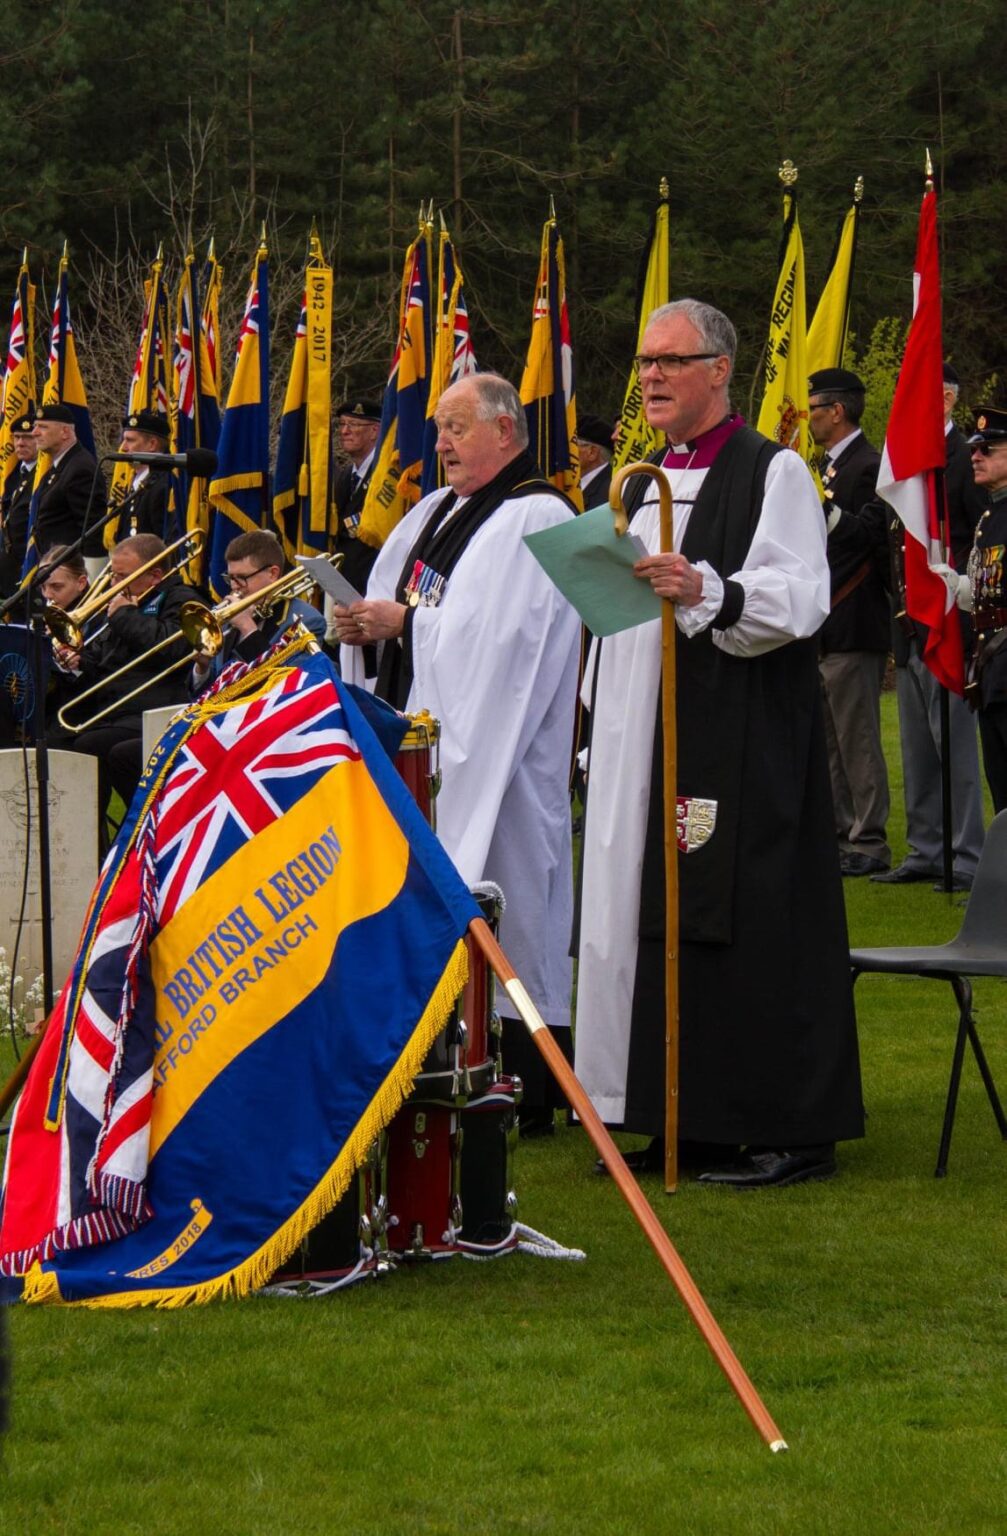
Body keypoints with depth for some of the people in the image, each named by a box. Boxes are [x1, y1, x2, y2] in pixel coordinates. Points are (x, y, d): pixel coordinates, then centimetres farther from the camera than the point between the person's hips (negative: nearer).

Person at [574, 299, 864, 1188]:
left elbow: (802, 597, -17)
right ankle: (682, 1122, 12)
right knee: (655, 920, 6)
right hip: (647, 747, 8)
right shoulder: (645, 483, 19)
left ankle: (787, 1131, -3)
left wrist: (707, 590, -33)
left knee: (746, 924, -9)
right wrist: (600, 737, 20)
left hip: (744, 743, -8)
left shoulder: (773, 472, -5)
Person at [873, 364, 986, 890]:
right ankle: (925, 852, 18)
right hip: (909, 629, 8)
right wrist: (898, 605, 13)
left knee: (956, 743, -5)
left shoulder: (966, 459, -9)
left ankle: (966, 858, -1)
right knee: (916, 749, 11)